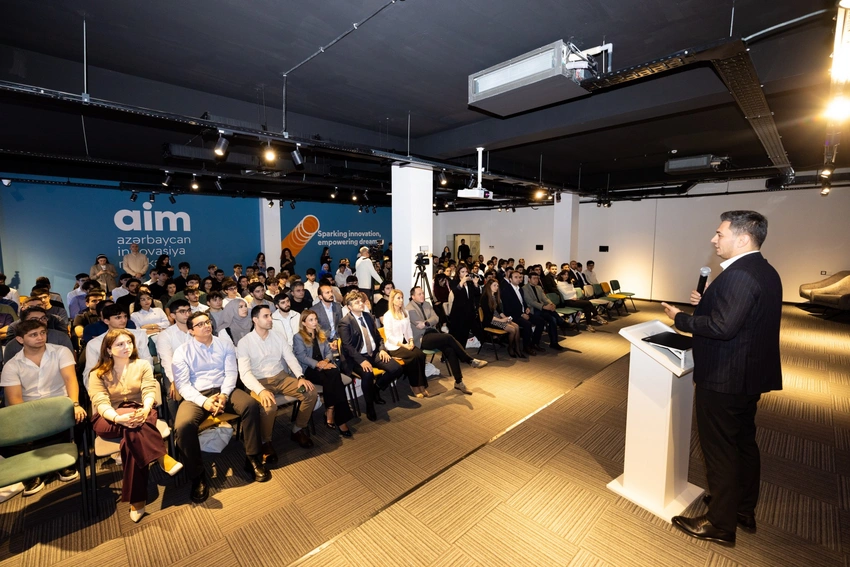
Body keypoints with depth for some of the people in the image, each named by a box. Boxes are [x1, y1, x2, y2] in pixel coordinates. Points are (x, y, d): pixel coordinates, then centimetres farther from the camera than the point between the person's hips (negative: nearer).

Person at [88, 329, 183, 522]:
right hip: (108, 420, -1)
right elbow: (100, 403, -12)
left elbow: (149, 390, -7)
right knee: (134, 430, -37)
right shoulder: (98, 374, 0)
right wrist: (118, 417, -34)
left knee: (132, 435, -34)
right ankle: (162, 458, -35)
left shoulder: (142, 365, 5)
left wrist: (145, 409, -31)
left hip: (139, 414, 2)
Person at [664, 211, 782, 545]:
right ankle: (744, 510, 40)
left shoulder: (739, 274, -24)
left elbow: (723, 326, -28)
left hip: (723, 380, -10)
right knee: (744, 444, 23)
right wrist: (705, 302, 5)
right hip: (750, 375, 10)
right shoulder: (765, 272, 9)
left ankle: (721, 524, 21)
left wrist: (680, 318, -16)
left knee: (720, 451, 5)